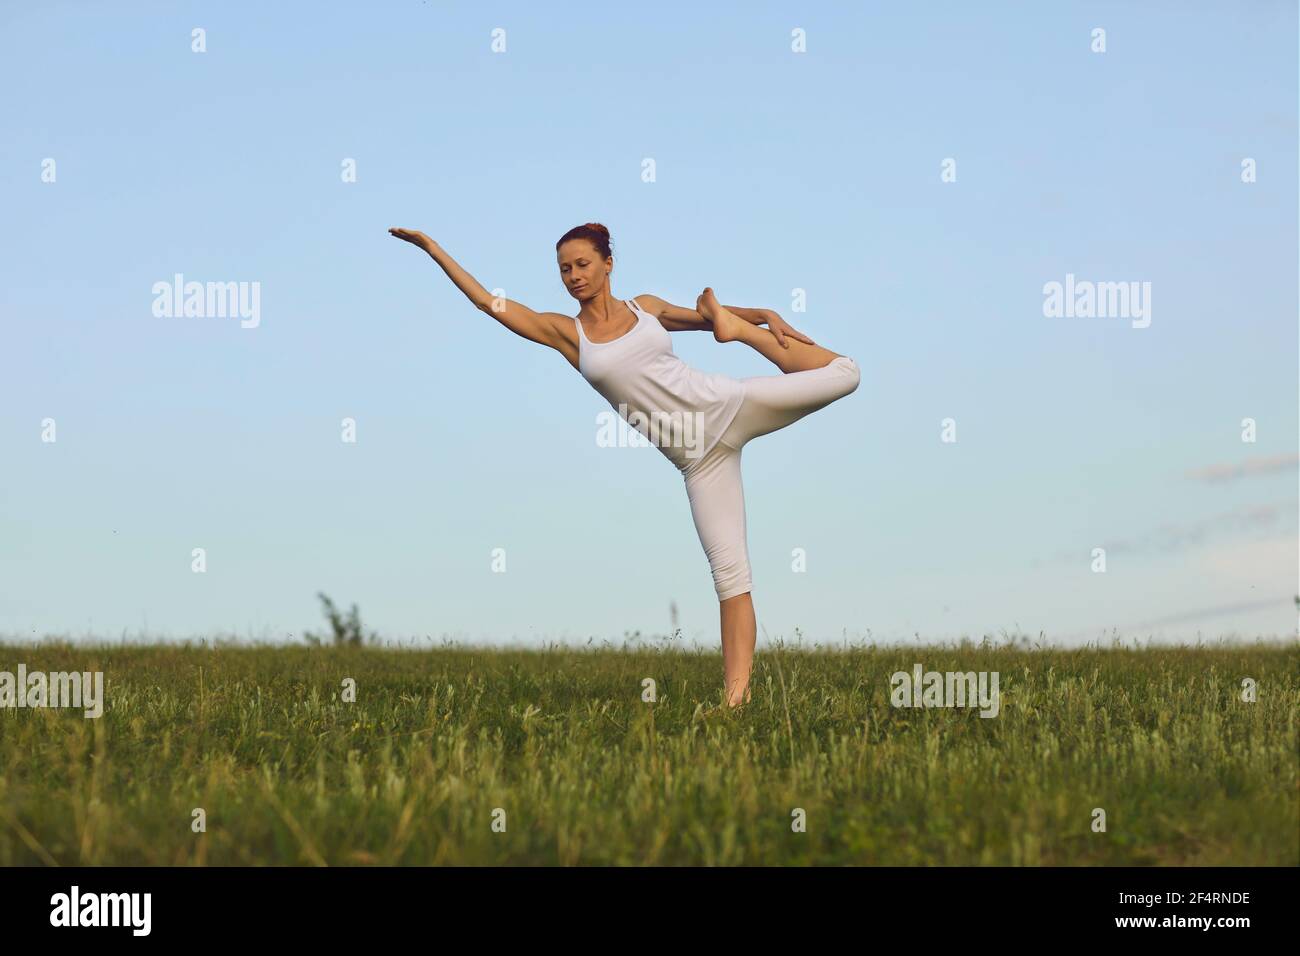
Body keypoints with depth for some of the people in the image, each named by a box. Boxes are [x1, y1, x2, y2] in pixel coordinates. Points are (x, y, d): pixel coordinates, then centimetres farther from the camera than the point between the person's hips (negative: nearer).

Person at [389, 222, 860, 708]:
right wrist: (433, 248, 0)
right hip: (698, 456, -1)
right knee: (728, 567, -11)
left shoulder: (646, 307, 7)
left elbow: (705, 316, 18)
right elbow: (490, 303, 1)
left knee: (843, 372, -7)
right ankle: (736, 693, -9)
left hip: (728, 405, 1)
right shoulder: (564, 331, 4)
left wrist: (763, 315, 2)